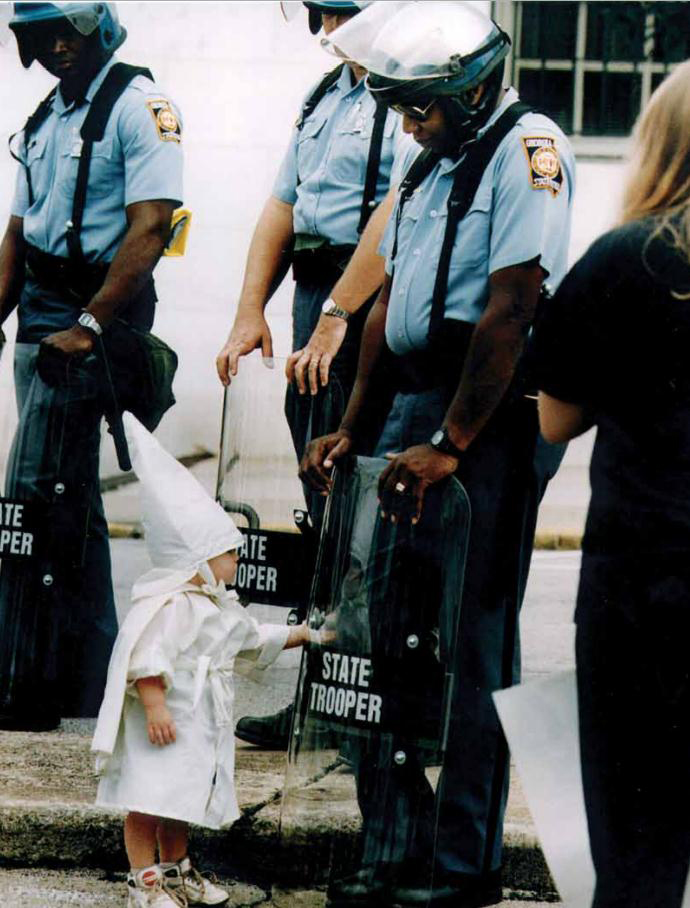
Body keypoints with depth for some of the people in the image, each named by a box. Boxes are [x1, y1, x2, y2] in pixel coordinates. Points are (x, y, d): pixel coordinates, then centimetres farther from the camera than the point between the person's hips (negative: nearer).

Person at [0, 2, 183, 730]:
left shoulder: (138, 105, -10)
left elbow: (150, 227, -19)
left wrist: (90, 326, -23)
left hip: (95, 320, -8)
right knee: (71, 500, 12)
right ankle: (85, 681, 20)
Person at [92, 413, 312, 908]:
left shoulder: (222, 607, 14)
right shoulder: (169, 606, -19)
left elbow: (255, 638, 31)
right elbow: (146, 660, -25)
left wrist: (303, 635, 36)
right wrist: (155, 708, -29)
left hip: (202, 727, 10)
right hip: (163, 727, -10)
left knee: (179, 801, 19)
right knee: (147, 802, -7)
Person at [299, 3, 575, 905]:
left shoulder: (528, 149, -11)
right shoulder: (433, 160, 17)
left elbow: (510, 313, -17)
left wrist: (450, 446, -19)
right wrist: (350, 427, 15)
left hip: (496, 417, -8)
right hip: (416, 401, 9)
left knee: (470, 643, -3)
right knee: (383, 627, 8)